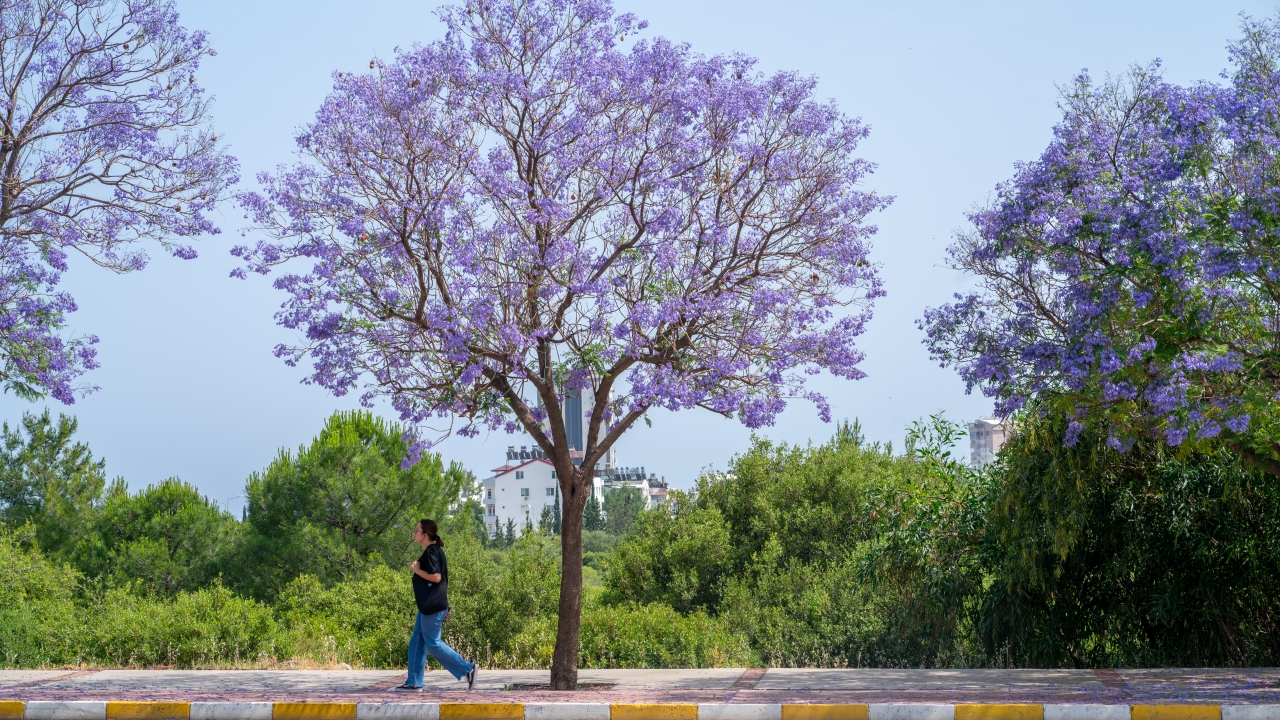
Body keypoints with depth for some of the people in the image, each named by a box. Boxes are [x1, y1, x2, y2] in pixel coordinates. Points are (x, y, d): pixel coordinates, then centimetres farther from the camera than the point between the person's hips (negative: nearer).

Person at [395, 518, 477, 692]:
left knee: (433, 644, -5)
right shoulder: (434, 550, 16)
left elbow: (436, 577, -25)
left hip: (432, 606, -10)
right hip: (428, 606, 10)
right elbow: (443, 578, 21)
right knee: (416, 643, 11)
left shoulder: (430, 552, -15)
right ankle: (414, 683, 14)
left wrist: (417, 570, -13)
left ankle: (467, 669, -4)